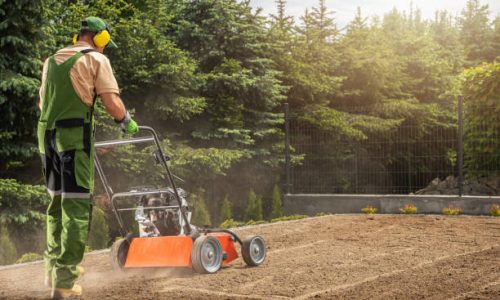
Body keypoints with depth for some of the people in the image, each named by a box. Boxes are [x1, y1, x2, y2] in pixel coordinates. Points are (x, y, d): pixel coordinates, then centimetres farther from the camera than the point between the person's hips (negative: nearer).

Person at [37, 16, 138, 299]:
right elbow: (113, 104, -8)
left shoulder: (51, 60, 19)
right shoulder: (96, 59, -1)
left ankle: (54, 268, 28)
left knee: (57, 203, 19)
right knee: (76, 207, -4)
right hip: (75, 138, -7)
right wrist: (128, 123, 9)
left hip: (47, 136, 7)